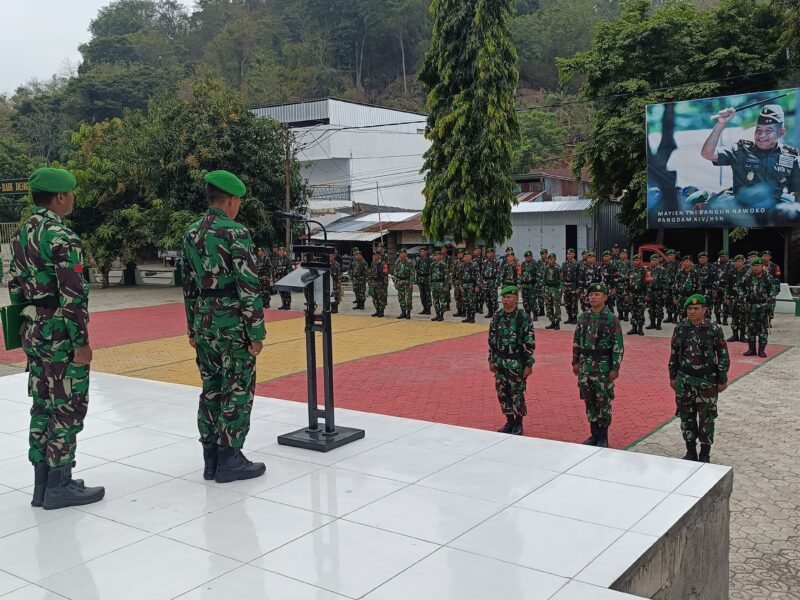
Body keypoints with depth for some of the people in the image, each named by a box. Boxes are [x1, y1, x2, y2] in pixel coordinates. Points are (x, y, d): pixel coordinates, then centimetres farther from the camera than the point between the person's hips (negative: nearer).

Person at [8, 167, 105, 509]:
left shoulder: (21, 235, 11)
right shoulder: (61, 236, -17)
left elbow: (14, 286, 16)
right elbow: (73, 295, -21)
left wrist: (28, 327, 21)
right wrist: (81, 342, -18)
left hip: (34, 332, 9)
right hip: (60, 334, -9)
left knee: (43, 406, 14)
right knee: (67, 409, -1)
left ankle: (43, 483, 21)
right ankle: (59, 486, 6)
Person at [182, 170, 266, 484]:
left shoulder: (191, 233, 10)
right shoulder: (236, 232, -13)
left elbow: (188, 285, 14)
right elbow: (248, 287, -17)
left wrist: (192, 328, 19)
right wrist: (256, 332, -13)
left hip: (205, 321, 8)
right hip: (232, 322, -7)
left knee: (211, 390, 12)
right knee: (237, 391, 1)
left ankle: (211, 458, 18)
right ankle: (229, 460, 5)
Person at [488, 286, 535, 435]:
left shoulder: (523, 317, -11)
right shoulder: (497, 316, 4)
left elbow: (530, 343, -11)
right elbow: (492, 339, 11)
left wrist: (529, 364, -12)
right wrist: (491, 360, 9)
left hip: (516, 363, -5)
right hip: (500, 362, 5)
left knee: (517, 394, 2)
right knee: (502, 393, 10)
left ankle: (518, 424, 17)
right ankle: (509, 421, 25)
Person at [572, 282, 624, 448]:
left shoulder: (611, 319, -9)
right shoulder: (583, 318, 7)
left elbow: (618, 346, -10)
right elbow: (576, 342, 14)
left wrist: (615, 368, -13)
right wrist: (575, 362, 12)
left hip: (603, 366, -5)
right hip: (585, 366, 5)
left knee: (603, 402, 3)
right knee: (589, 401, 11)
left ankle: (603, 438, 13)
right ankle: (594, 435, 23)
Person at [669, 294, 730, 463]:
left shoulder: (714, 329, -9)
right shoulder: (680, 328, 0)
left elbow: (723, 356, -4)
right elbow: (674, 354, 8)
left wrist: (722, 380, -4)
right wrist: (673, 376, 9)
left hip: (707, 380, -3)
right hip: (684, 379, 3)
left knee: (706, 418, 6)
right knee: (686, 416, 10)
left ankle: (705, 454, 20)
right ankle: (690, 451, 24)